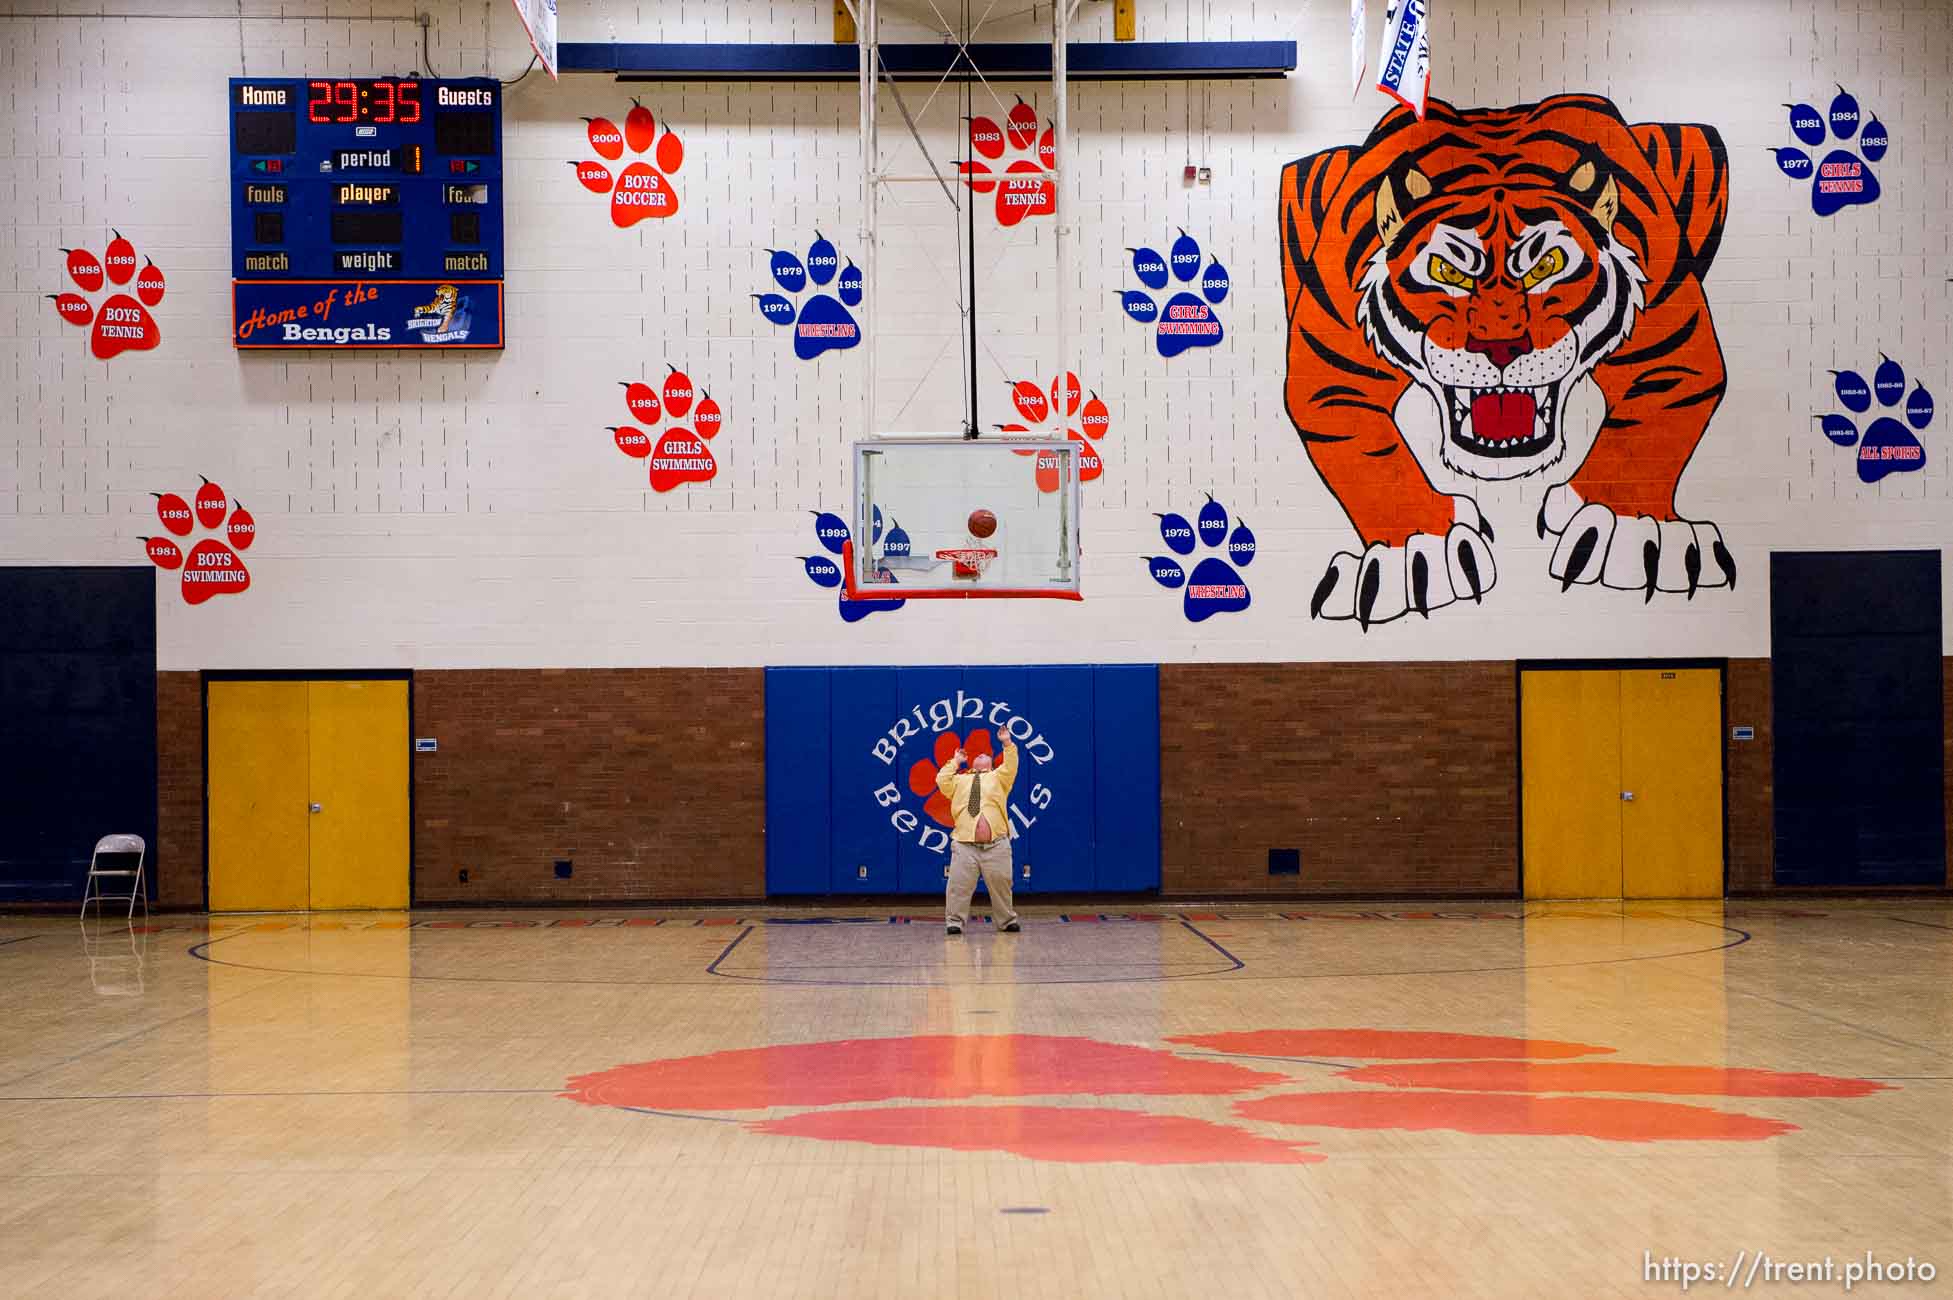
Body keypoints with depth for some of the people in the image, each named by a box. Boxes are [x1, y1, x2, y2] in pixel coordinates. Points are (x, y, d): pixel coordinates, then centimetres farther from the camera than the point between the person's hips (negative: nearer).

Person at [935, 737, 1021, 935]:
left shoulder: (997, 777, 20)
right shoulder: (960, 780, 22)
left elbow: (1010, 768, 3)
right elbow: (942, 781, 8)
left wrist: (1008, 745, -5)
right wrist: (955, 762, 13)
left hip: (996, 845, 0)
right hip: (965, 844, 0)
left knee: (1000, 884, 3)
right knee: (959, 885, -6)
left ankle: (1008, 920, 15)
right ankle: (955, 921, 1)